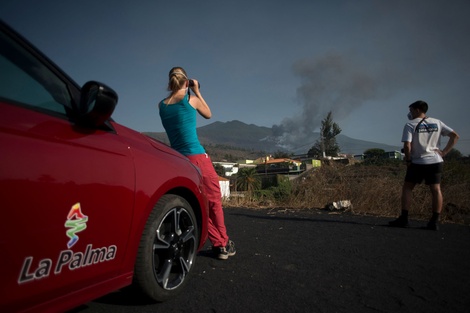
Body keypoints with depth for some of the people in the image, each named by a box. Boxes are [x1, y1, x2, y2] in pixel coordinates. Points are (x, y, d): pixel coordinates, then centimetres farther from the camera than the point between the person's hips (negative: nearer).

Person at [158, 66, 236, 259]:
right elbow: (208, 114, 14)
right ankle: (224, 244, 16)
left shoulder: (161, 105, 7)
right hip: (197, 157, -5)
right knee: (214, 201, 8)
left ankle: (218, 244, 19)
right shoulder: (191, 99, -5)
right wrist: (197, 91, 19)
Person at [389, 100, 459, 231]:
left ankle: (403, 219, 2)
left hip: (418, 162, -4)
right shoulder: (437, 122, 9)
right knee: (436, 189, 6)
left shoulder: (410, 125, -6)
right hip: (436, 161, 5)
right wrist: (444, 152, 5)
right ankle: (435, 222, 8)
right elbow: (455, 136, 7)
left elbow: (407, 145, -15)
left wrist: (408, 159, -2)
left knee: (407, 188, 4)